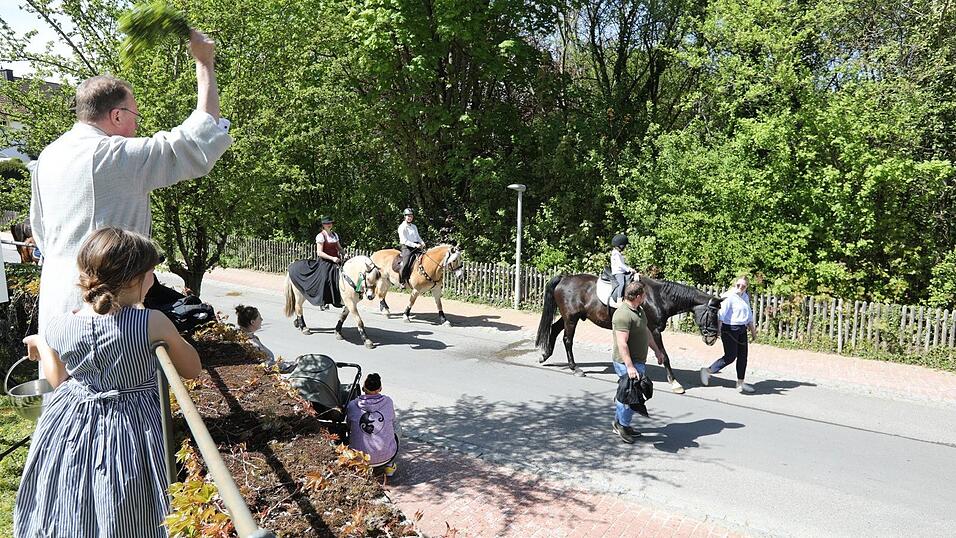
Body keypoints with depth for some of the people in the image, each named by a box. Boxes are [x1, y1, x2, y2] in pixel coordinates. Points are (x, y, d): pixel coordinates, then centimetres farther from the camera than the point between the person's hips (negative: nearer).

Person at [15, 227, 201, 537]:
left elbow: (59, 382, 8)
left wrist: (40, 345, 24)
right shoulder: (153, 324, -23)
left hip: (70, 431, 4)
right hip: (131, 429, -4)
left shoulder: (57, 329, -10)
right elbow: (192, 370, -8)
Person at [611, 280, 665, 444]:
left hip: (638, 361, 10)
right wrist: (630, 366, -29)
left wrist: (656, 350, 27)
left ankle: (619, 423, 29)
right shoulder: (623, 315, -24)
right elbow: (622, 343, -27)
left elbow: (646, 331, 24)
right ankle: (622, 426, 11)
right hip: (628, 363, -10)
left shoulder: (639, 310, 10)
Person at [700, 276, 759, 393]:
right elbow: (721, 314, -19)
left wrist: (753, 330, 24)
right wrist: (718, 329, -26)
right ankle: (707, 371, 11)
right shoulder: (729, 297, -13)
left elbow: (749, 315, 23)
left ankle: (740, 382, 19)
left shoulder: (745, 297, 13)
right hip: (730, 329, -8)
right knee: (730, 356, -5)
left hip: (742, 330, 8)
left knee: (743, 356, 8)